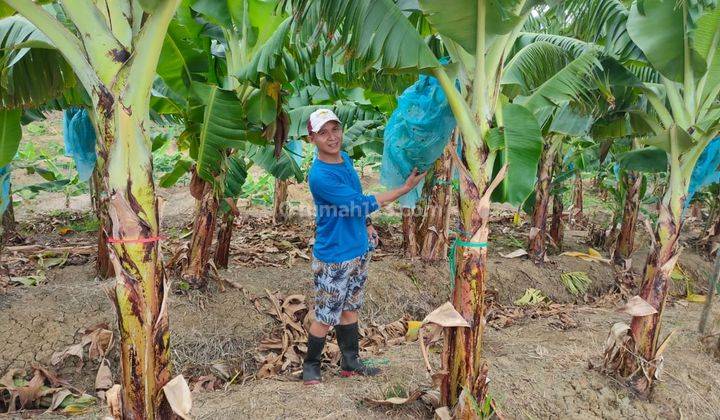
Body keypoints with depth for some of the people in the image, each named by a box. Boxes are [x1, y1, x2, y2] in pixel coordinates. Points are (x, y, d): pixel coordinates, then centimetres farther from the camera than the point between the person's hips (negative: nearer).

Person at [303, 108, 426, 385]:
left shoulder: (345, 159, 3)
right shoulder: (319, 176, -25)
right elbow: (359, 204, -26)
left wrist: (367, 226, 14)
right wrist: (404, 189, -24)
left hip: (358, 249, 8)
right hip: (334, 257, -8)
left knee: (349, 308, 19)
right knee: (325, 317, 6)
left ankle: (350, 362, 34)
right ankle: (311, 365, 27)